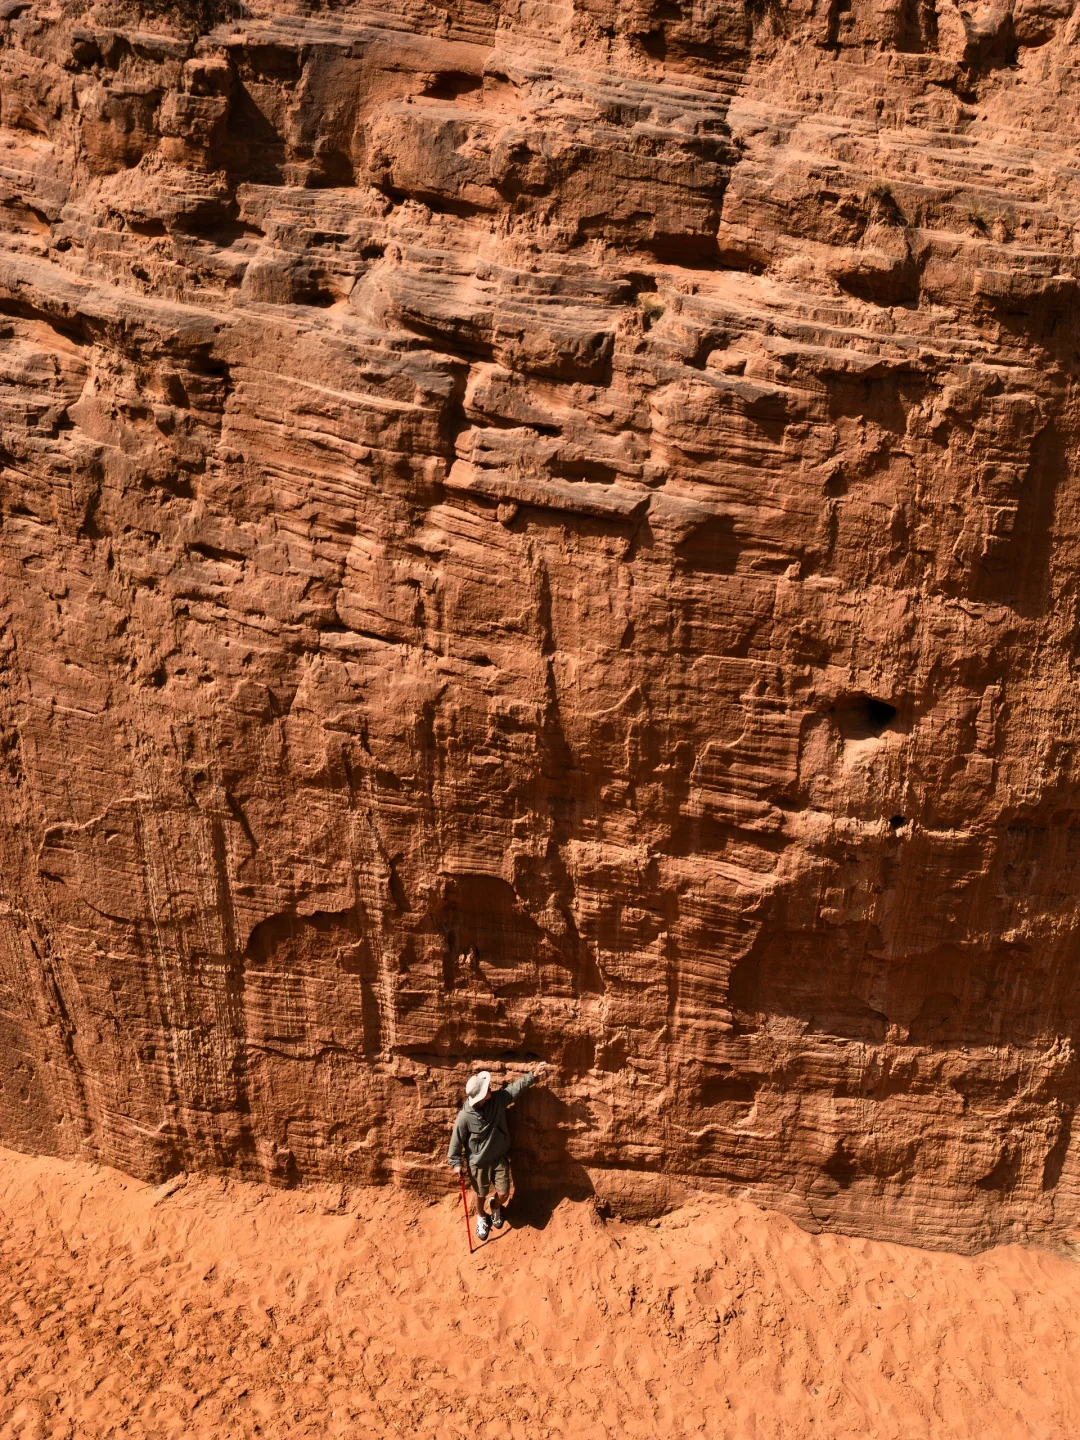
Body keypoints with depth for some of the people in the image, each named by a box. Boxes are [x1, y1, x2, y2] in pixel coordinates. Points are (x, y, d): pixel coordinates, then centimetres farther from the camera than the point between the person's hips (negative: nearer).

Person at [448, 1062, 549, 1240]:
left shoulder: (498, 1099, -19)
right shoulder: (465, 1117, -29)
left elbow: (517, 1087, -11)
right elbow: (456, 1140, -15)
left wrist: (533, 1075, -20)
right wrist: (456, 1163, -7)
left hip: (499, 1158, 3)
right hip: (478, 1162, -3)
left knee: (504, 1193, 8)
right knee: (481, 1194, 18)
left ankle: (496, 1208, 46)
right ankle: (481, 1217, 51)